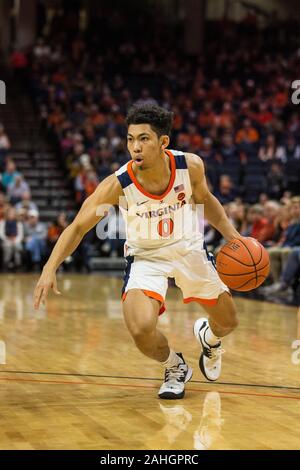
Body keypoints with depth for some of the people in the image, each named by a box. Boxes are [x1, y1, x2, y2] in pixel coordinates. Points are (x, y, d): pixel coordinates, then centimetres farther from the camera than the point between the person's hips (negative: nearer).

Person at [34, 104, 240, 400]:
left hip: (188, 249, 3)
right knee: (141, 331, -27)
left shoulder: (190, 166, -21)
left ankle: (208, 336, 55)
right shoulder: (117, 184, -28)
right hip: (146, 257, -2)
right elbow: (77, 228, -19)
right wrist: (50, 269, -32)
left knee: (228, 322, 14)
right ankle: (175, 368, 9)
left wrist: (232, 236, -8)